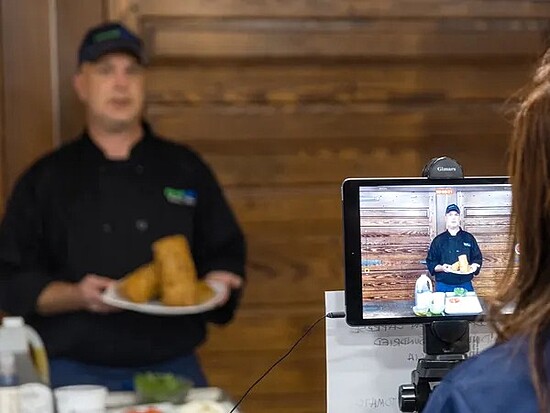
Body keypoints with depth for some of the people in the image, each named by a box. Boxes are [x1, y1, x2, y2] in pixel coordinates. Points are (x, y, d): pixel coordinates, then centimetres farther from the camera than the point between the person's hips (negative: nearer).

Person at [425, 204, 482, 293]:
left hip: (465, 285, 1)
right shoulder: (438, 240, 5)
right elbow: (431, 263, 4)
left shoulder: (469, 238, 8)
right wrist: (441, 268, -15)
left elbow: (477, 258, 11)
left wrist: (475, 266, -11)